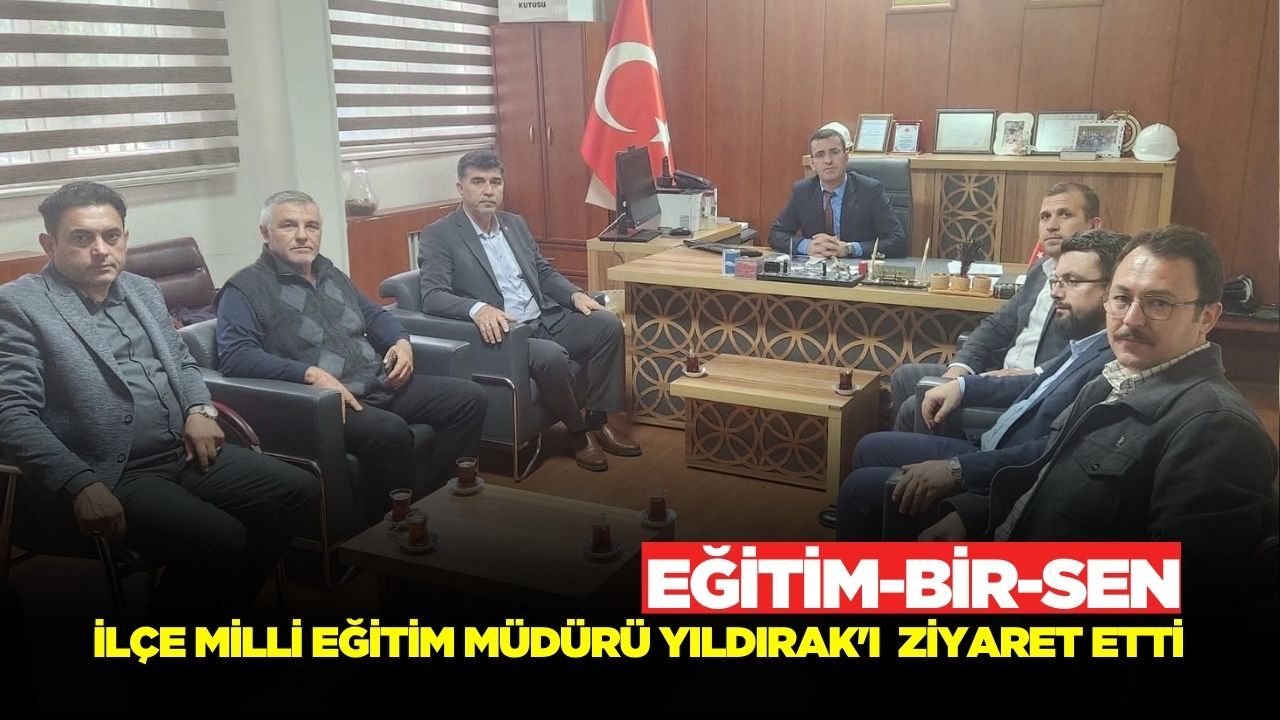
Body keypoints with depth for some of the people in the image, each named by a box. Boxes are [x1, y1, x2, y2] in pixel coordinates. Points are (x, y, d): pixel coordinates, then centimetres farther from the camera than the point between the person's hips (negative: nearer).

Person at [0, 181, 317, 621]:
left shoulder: (144, 291, 15)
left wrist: (199, 410, 3)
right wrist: (81, 484, -27)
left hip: (182, 452, 8)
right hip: (110, 476, -8)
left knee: (298, 490, -1)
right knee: (219, 538, -27)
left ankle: (225, 603, 15)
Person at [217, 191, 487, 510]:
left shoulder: (331, 274, 21)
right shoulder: (245, 289, -3)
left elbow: (373, 315, 31)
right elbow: (235, 356, -17)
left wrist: (401, 342, 7)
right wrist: (311, 373, -27)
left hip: (380, 384, 8)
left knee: (470, 398, -3)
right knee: (390, 430, -36)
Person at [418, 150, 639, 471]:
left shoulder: (515, 224, 16)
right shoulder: (439, 235, -5)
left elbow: (544, 273, 22)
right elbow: (432, 297, -16)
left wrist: (575, 294, 1)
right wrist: (478, 308, -35)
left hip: (546, 320, 7)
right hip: (501, 332, -7)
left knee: (608, 325, -12)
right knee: (552, 356, -33)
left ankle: (598, 421, -4)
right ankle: (578, 430, -7)